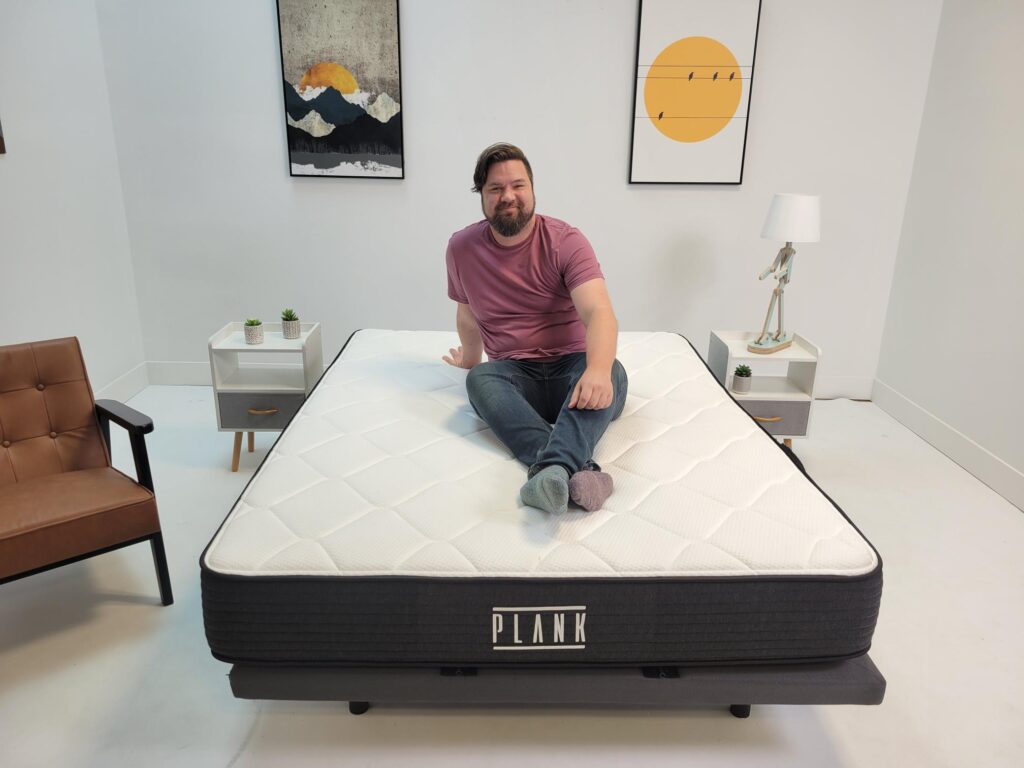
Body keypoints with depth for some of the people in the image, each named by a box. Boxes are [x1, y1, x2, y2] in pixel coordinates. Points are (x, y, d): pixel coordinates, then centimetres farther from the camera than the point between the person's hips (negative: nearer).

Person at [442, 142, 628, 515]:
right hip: (515, 375, 2)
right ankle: (578, 469, -51)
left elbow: (600, 313, -23)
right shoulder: (461, 248, 3)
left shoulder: (565, 241, -8)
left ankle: (553, 468, -58)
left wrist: (597, 369, -43)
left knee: (612, 372, -35)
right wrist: (470, 359, 35)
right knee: (480, 379, -33)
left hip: (571, 368, -1)